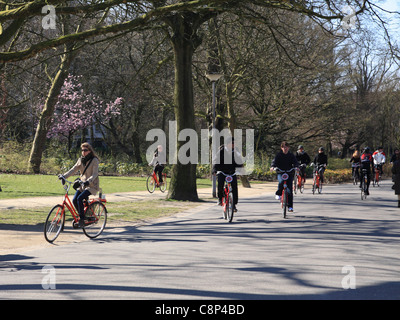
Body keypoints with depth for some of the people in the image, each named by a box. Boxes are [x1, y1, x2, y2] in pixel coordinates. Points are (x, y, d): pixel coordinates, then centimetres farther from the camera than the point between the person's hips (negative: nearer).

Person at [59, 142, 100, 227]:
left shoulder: (94, 160, -11)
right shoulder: (81, 160, 8)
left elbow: (95, 174, -21)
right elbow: (73, 169, 1)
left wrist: (88, 181, -38)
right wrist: (64, 176, -14)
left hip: (92, 185, -6)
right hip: (82, 184, 6)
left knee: (80, 198, -25)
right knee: (74, 200, -10)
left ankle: (82, 220, -17)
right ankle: (82, 216, 13)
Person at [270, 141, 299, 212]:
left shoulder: (291, 155, 5)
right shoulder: (279, 155, 1)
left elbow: (295, 162, -6)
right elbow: (274, 161, -10)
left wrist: (296, 167, -29)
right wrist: (273, 166, -32)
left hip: (289, 173, 1)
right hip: (280, 173, -1)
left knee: (290, 190, -5)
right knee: (281, 182, -34)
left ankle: (290, 206, 1)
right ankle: (278, 194, -4)